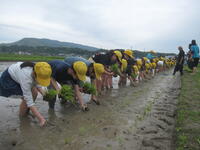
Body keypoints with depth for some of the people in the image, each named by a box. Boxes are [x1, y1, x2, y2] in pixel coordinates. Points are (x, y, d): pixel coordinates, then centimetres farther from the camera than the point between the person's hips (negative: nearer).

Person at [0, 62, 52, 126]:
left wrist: (43, 93, -11)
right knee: (27, 97, -19)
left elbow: (36, 82, 2)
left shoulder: (37, 71, -22)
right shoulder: (26, 78, -41)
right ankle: (22, 115, 7)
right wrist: (40, 118, -36)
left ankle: (26, 112, 15)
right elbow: (29, 101, -36)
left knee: (34, 92, -6)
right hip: (8, 78, -7)